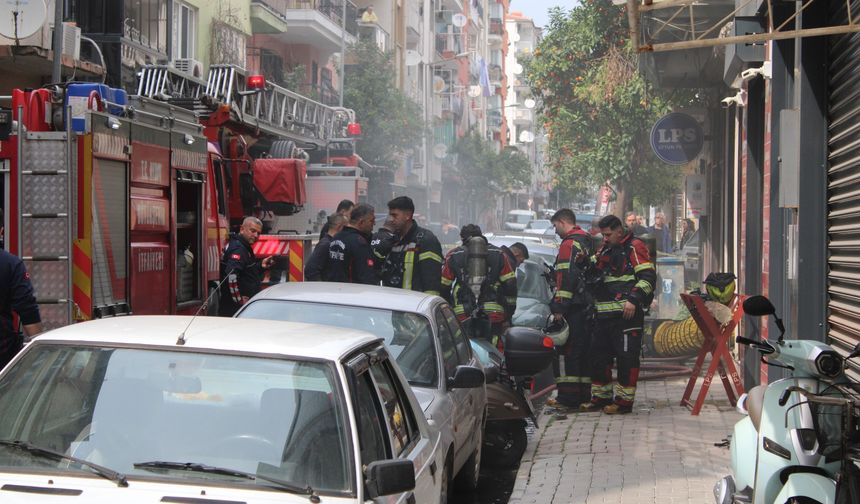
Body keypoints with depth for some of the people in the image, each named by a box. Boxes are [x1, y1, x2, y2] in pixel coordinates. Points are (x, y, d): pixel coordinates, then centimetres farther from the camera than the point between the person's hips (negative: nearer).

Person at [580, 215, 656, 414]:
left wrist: (633, 299, -21)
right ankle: (601, 396, 20)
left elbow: (648, 276, -12)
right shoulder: (606, 250, 22)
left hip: (626, 313, -9)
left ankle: (625, 400, -2)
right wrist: (594, 261, 10)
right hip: (604, 314, 9)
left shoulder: (634, 247, -4)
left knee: (626, 356, -6)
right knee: (598, 355, 10)